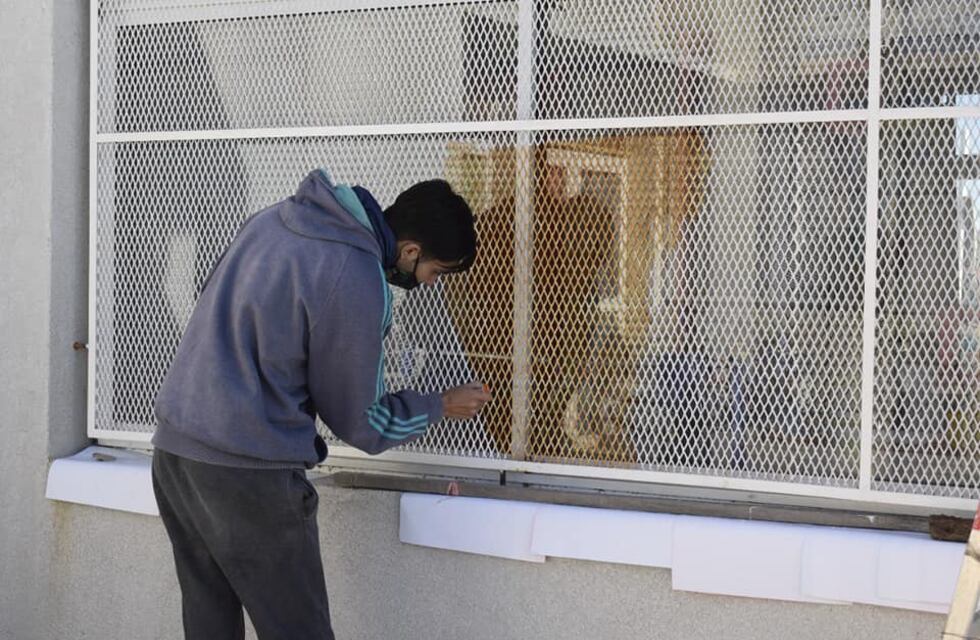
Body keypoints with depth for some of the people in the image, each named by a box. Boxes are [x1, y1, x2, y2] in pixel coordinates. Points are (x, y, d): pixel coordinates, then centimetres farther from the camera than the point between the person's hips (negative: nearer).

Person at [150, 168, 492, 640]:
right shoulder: (356, 283, -15)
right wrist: (442, 406, 10)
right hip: (249, 472, -8)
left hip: (173, 447, 8)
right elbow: (358, 420, -5)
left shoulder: (276, 217, 7)